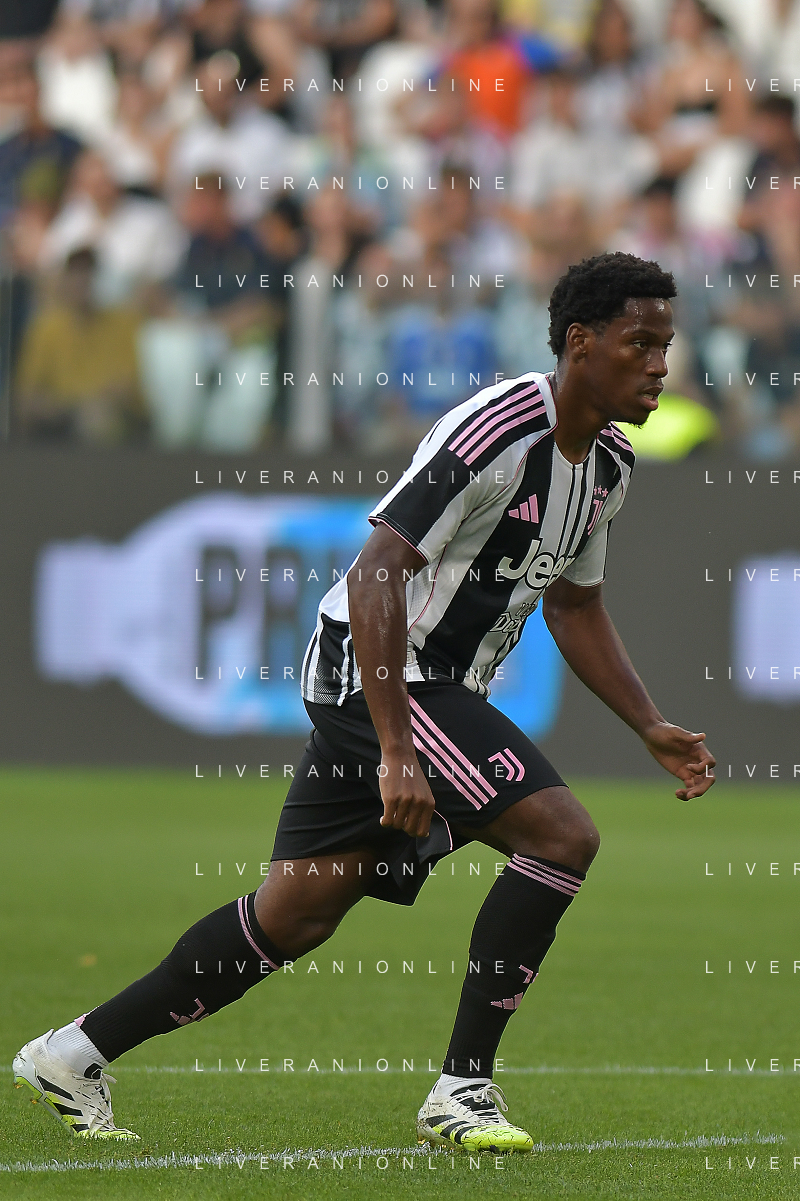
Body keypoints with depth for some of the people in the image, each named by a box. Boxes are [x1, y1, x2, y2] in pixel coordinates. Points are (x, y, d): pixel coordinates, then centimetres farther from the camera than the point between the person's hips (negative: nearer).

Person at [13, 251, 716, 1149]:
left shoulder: (606, 465, 8)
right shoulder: (497, 431, -22)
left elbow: (573, 607, 24)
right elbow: (375, 574, -26)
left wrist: (651, 728, 14)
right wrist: (396, 752, -31)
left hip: (438, 688, 9)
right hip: (375, 671, -9)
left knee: (296, 915, 10)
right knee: (562, 835, -19)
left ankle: (73, 1056, 18)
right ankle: (462, 1089, -13)